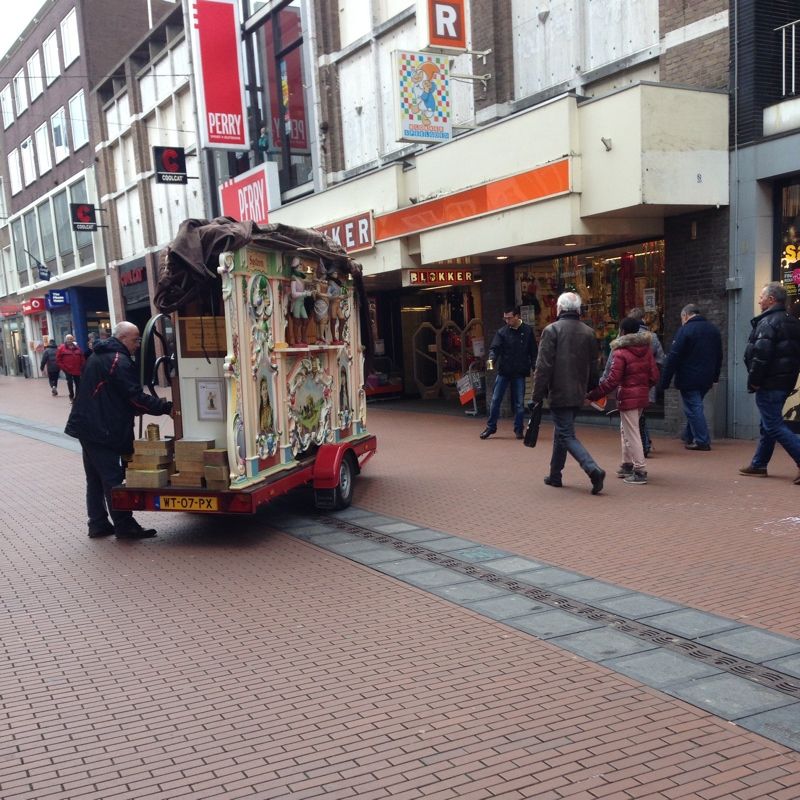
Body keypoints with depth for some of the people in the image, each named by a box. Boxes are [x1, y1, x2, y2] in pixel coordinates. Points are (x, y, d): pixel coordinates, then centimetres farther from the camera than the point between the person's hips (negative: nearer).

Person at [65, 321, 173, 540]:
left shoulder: (99, 356, 17)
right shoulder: (119, 361, -16)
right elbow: (136, 398, -20)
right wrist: (167, 407, -17)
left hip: (88, 426, 10)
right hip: (103, 429, -10)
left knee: (95, 478, 13)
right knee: (113, 478, -5)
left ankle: (98, 524, 19)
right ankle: (124, 526, 0)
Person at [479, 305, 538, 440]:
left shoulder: (528, 331, 0)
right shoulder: (502, 332, 0)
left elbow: (533, 351, 3)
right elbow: (495, 348, -9)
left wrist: (535, 367, -4)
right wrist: (491, 359, -28)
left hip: (519, 373, -1)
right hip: (503, 372, 1)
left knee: (519, 402, 5)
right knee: (495, 400, 3)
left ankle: (518, 429, 17)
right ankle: (491, 427, 15)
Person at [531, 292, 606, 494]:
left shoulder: (552, 330, -11)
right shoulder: (588, 332, 8)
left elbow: (543, 366, -14)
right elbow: (594, 365, 14)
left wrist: (538, 395, -10)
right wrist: (590, 391, 24)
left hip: (559, 394, -6)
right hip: (579, 394, 7)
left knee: (567, 435, -3)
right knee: (561, 432, 20)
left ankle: (593, 470, -20)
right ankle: (555, 475, 27)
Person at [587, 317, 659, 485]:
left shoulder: (620, 353, -15)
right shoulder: (647, 349, 6)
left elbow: (612, 381, -18)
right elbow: (654, 376, 8)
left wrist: (592, 395, -13)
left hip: (628, 398, -8)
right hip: (643, 396, 8)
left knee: (632, 434, -3)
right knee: (626, 430, 21)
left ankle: (640, 471, -2)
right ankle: (627, 464, 28)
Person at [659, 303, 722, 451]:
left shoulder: (685, 330, -13)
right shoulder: (713, 329, 11)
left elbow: (673, 357, -16)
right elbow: (719, 356, 18)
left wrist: (665, 381, -13)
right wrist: (715, 377, 23)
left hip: (688, 379, -7)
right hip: (706, 380, 8)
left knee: (693, 408, -1)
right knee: (695, 406, 20)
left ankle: (702, 441, -1)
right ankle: (688, 436, 29)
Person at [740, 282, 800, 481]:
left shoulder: (767, 323, -16)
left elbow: (761, 355, -24)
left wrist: (754, 381, -16)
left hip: (769, 383, -10)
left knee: (773, 425, -8)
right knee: (768, 424, 17)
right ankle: (758, 465, 25)